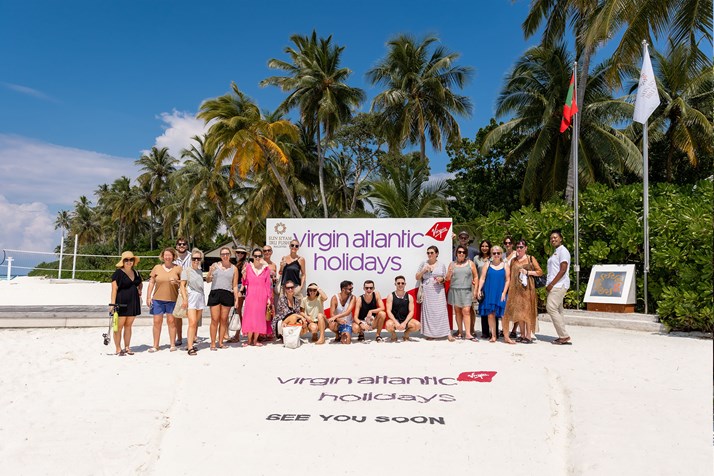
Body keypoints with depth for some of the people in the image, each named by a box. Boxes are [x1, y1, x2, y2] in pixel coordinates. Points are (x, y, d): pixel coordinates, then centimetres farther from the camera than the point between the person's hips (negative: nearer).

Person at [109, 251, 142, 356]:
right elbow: (114, 289, -11)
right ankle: (118, 349, 6)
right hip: (121, 303, -6)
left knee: (128, 325, 11)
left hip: (133, 302, 6)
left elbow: (140, 284, 31)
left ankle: (127, 347, 18)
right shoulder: (118, 273, -7)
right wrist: (112, 303, -17)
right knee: (119, 326, -1)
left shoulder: (136, 273, 12)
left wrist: (139, 290, 11)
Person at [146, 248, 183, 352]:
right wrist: (148, 297, 2)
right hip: (158, 299, 1)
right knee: (157, 322, 2)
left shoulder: (178, 268, 3)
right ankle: (155, 345, 12)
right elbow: (151, 283, 7)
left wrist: (176, 281, -15)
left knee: (171, 321, 2)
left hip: (172, 299, -1)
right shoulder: (157, 268, 5)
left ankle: (173, 344, 11)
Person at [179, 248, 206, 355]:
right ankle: (190, 347, -15)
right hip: (191, 298, -6)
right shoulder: (186, 270, -1)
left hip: (200, 297, 6)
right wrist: (185, 299, -14)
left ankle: (190, 343, 14)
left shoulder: (200, 271, 15)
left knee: (196, 323, 6)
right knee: (192, 323, -14)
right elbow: (182, 285, -6)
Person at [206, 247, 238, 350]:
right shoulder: (215, 265, 10)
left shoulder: (234, 269, 11)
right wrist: (210, 273, -8)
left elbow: (235, 286, 10)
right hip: (215, 293, -1)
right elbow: (208, 281, 12)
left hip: (227, 294, 1)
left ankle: (220, 342, 13)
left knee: (224, 320, 4)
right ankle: (213, 343, 1)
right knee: (215, 320, -4)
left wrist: (236, 299, 4)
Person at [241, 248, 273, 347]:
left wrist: (269, 298, 3)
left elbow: (268, 284, 6)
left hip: (262, 295, 1)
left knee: (259, 316, 0)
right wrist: (244, 274, -12)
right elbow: (245, 283, 7)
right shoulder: (248, 267, 5)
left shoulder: (266, 268, 6)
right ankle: (249, 340, 6)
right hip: (250, 295, 0)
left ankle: (255, 340, 9)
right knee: (250, 315, -4)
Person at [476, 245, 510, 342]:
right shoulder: (487, 265, 9)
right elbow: (482, 278, 5)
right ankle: (493, 335, 9)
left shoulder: (505, 266, 6)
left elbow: (508, 280, 3)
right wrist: (479, 289, -6)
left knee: (502, 314, -6)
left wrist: (504, 292, -7)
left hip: (500, 294, -1)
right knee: (490, 314, 1)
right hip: (489, 293, 1)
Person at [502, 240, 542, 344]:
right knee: (518, 311, 5)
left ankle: (529, 336, -1)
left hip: (527, 287, -4)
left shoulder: (530, 259, 3)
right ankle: (522, 335, 12)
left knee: (527, 310, -6)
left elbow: (540, 272, 1)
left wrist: (528, 272, -10)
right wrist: (510, 288, 7)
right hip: (516, 288, 4)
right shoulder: (513, 260, 15)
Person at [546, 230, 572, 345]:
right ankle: (563, 337, 10)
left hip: (559, 285, -10)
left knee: (551, 308, -14)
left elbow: (563, 270, -17)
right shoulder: (555, 252, 21)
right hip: (554, 285, 10)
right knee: (558, 311, 8)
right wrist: (549, 284, 13)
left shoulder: (563, 251, -8)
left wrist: (552, 284, -18)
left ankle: (564, 336, -11)